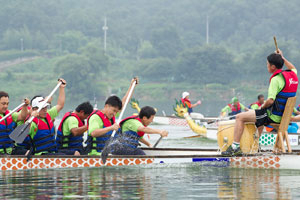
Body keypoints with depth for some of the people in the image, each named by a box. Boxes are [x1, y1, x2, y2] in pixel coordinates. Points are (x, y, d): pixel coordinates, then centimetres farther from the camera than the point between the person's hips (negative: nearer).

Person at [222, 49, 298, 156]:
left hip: (274, 116, -9)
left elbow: (270, 100, -28)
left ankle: (235, 147, -9)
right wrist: (282, 58, 31)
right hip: (284, 115, 9)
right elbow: (293, 68, 32)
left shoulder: (276, 79, -21)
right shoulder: (292, 75, 5)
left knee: (240, 117, -7)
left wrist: (263, 106, -9)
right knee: (260, 115, 41)